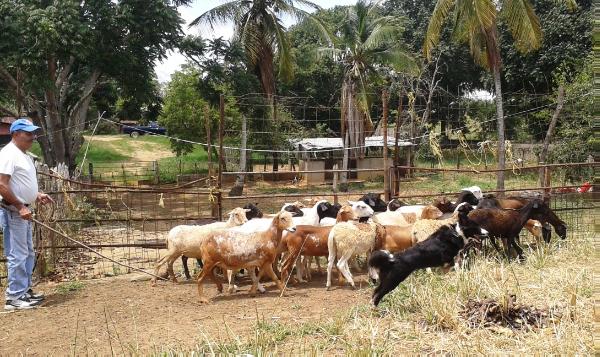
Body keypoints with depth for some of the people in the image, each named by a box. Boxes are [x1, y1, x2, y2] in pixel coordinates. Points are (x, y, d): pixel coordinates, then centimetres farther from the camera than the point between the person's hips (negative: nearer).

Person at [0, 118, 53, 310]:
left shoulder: (23, 155, 15)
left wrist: (36, 195, 12)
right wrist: (20, 207, -23)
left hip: (23, 211, 10)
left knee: (28, 254, 16)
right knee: (17, 256, -6)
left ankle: (25, 290, 26)